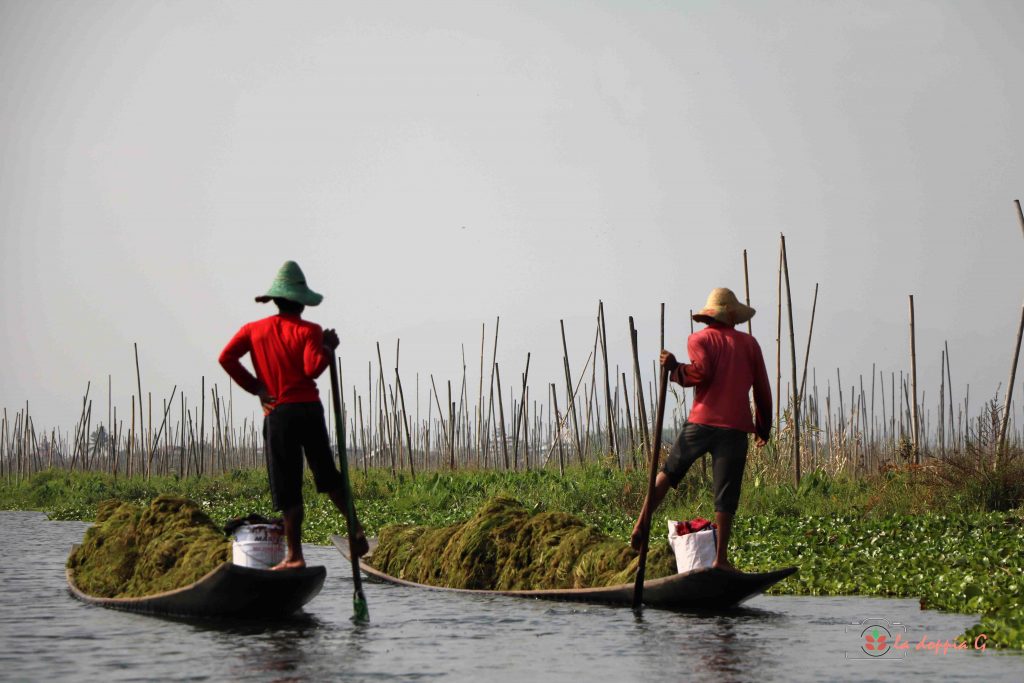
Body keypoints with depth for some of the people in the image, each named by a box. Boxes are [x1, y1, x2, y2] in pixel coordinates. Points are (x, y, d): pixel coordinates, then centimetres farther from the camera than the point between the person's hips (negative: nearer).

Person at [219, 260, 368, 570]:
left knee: (287, 486, 0)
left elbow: (226, 358, -4)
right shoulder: (308, 331, -2)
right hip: (309, 410, 0)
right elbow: (312, 368, -17)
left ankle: (295, 556, 0)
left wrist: (256, 387, 3)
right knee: (327, 473, 17)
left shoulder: (253, 330, 6)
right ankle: (355, 528, 11)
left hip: (277, 414, 0)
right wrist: (328, 348, 0)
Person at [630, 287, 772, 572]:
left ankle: (640, 526, 4)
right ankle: (720, 557, -4)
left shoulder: (700, 339, 5)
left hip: (701, 422, 0)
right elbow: (762, 389, 13)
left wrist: (675, 368, 2)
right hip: (735, 427, 0)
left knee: (668, 472, 15)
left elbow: (700, 372, -14)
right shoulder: (748, 343, 12)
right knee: (725, 493, -1)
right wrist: (764, 427, 21)